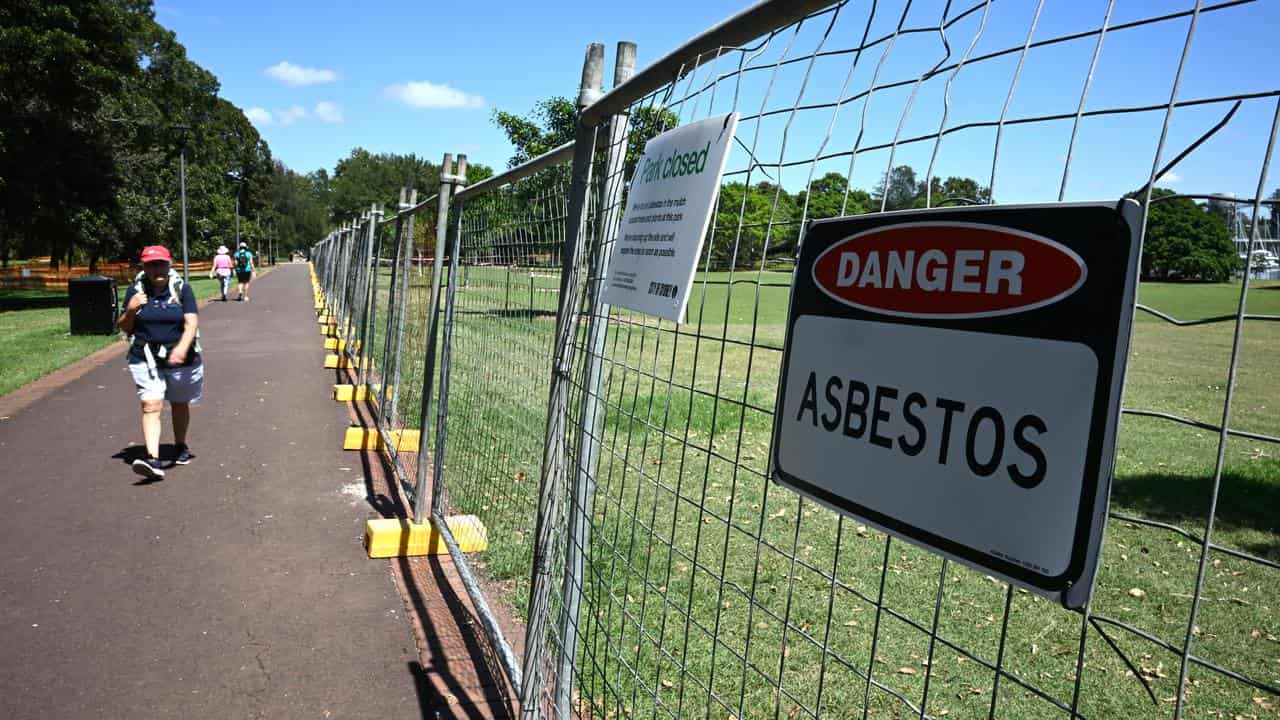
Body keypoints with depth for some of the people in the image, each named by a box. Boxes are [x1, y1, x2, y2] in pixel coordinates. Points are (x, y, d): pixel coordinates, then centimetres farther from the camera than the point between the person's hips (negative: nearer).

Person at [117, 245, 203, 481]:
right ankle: (153, 460, -21)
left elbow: (192, 322, -14)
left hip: (179, 358, 0)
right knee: (150, 406, -14)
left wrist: (182, 347, -31)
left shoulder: (181, 288, -5)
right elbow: (125, 328, 8)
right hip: (145, 359, 0)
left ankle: (181, 447, 39)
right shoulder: (136, 290, 0)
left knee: (179, 404, 17)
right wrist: (130, 310, -13)